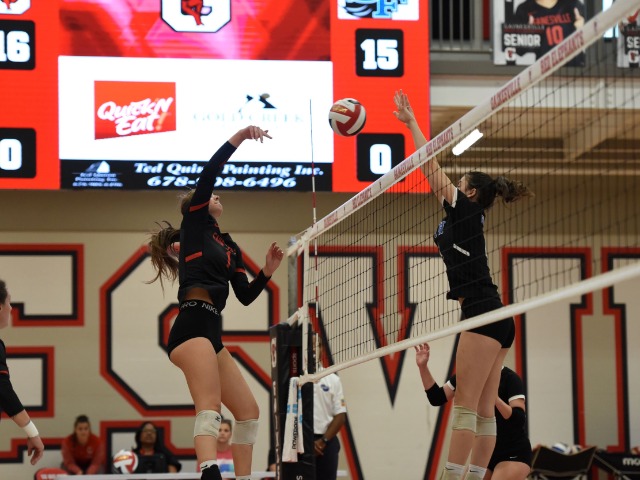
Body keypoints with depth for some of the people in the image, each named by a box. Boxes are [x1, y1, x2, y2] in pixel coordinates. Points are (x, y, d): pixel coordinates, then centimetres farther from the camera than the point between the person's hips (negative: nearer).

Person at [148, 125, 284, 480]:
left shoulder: (230, 248, 27)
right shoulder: (195, 222, 9)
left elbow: (245, 296, 23)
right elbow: (209, 172, -4)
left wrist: (267, 271, 9)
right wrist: (240, 137, -7)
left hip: (212, 335, 9)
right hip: (192, 326, -9)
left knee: (248, 411, 9)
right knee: (210, 407, -27)